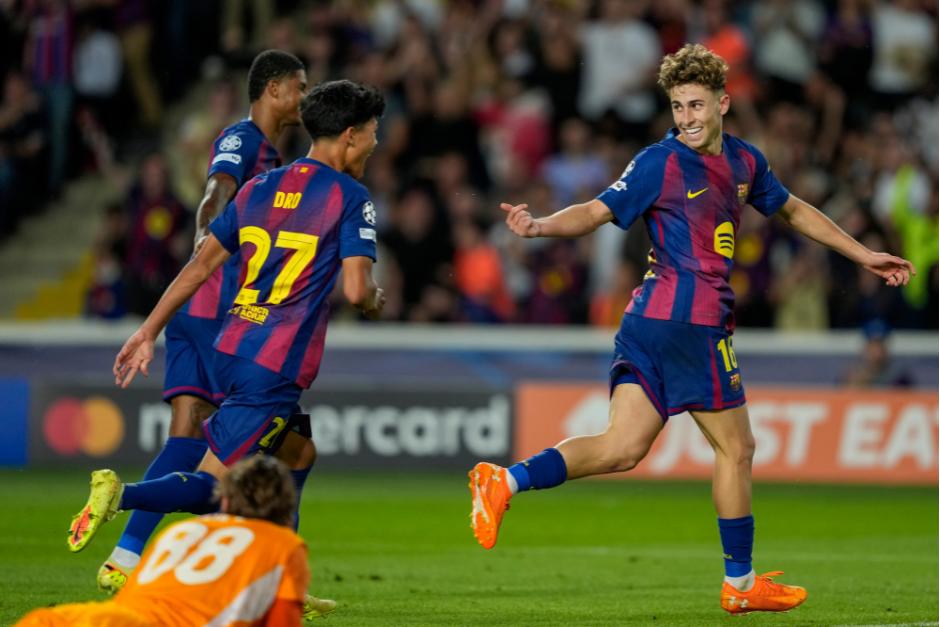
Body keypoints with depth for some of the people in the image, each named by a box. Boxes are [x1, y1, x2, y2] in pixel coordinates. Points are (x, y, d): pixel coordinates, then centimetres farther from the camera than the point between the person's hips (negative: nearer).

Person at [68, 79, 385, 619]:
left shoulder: (260, 188, 14)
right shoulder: (351, 199, -6)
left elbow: (201, 263, 14)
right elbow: (356, 289, -15)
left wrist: (148, 332, 16)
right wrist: (376, 303, 9)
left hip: (232, 350, 8)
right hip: (278, 366, -8)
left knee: (297, 454, 24)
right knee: (214, 487, -8)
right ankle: (121, 494, -30)